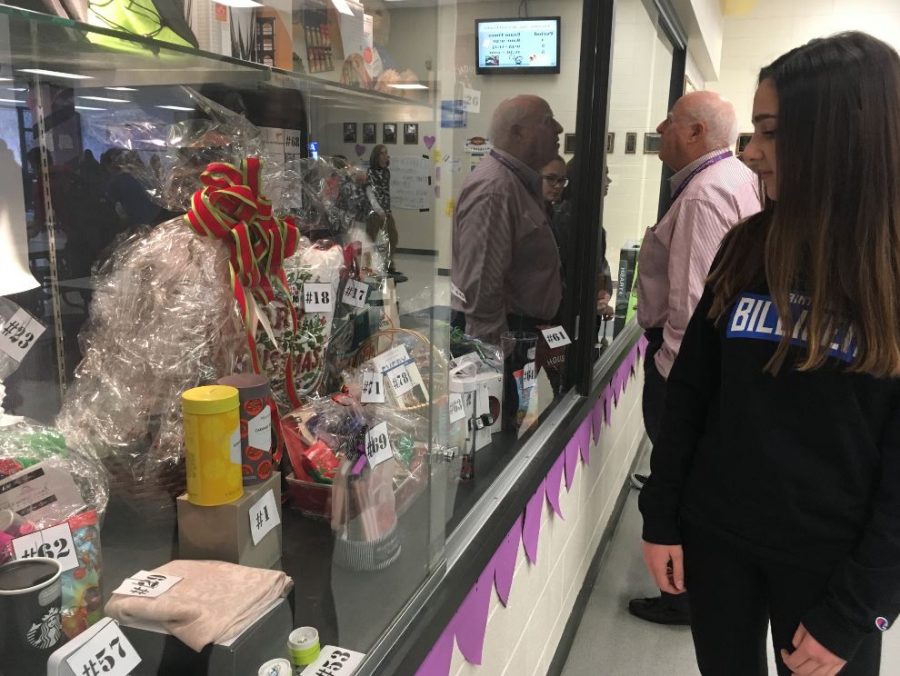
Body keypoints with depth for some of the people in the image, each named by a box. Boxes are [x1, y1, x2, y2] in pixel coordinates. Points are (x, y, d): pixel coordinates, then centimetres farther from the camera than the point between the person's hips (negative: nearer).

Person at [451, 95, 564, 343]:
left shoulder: (521, 182, 12)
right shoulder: (493, 189, -21)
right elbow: (480, 286, -26)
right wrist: (498, 354, -23)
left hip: (523, 328, 10)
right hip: (502, 333, -10)